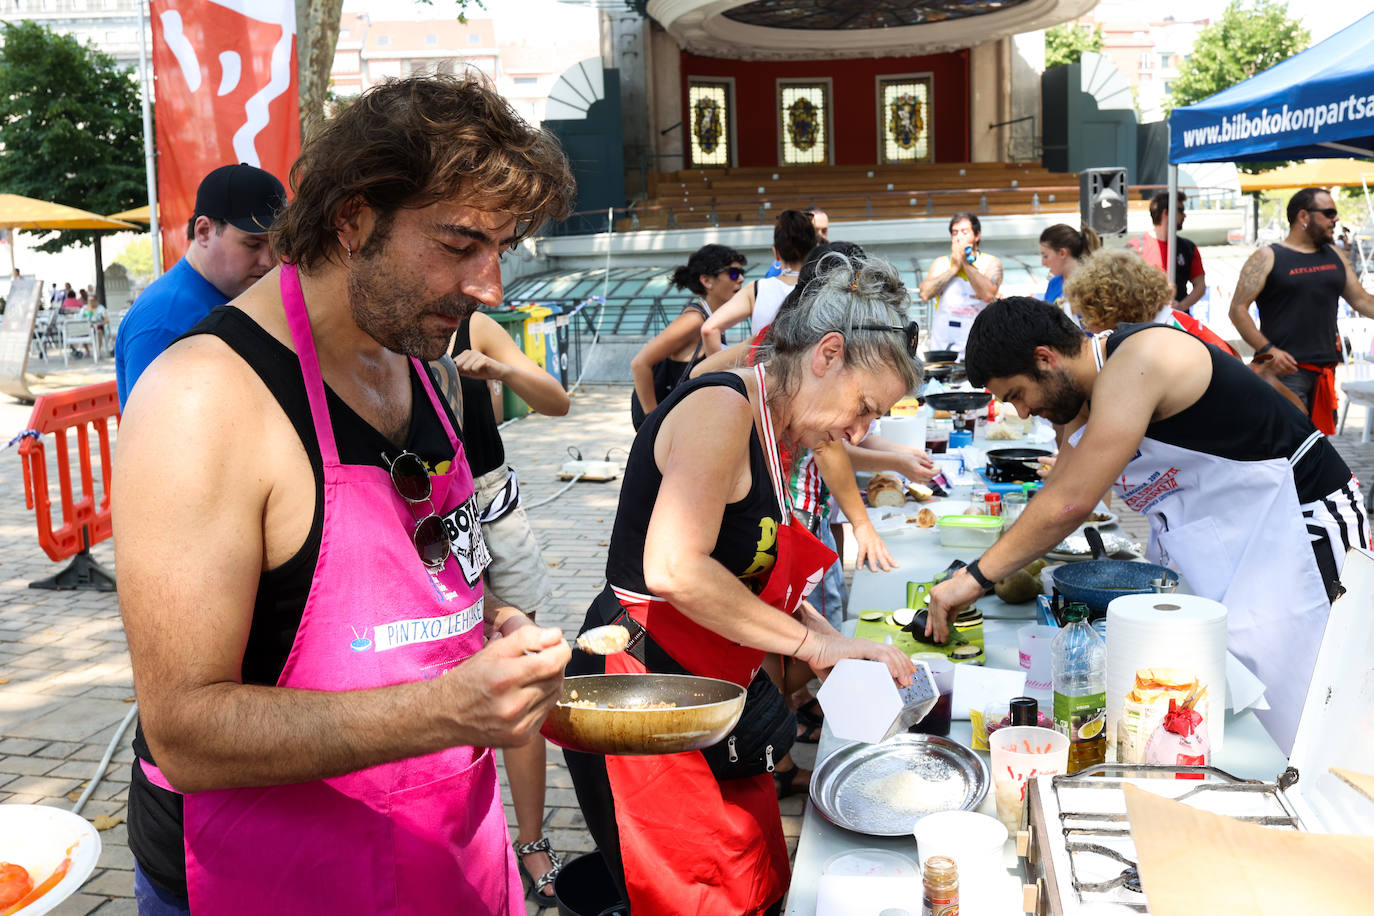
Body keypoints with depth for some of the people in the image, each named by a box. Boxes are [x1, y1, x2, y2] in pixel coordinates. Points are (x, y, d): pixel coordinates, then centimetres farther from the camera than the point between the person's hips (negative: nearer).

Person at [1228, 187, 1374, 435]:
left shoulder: (1334, 256, 16)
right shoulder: (1267, 258, -3)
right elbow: (1238, 309, -9)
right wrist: (1268, 349, -18)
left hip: (1326, 368, 7)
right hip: (1286, 368, -7)